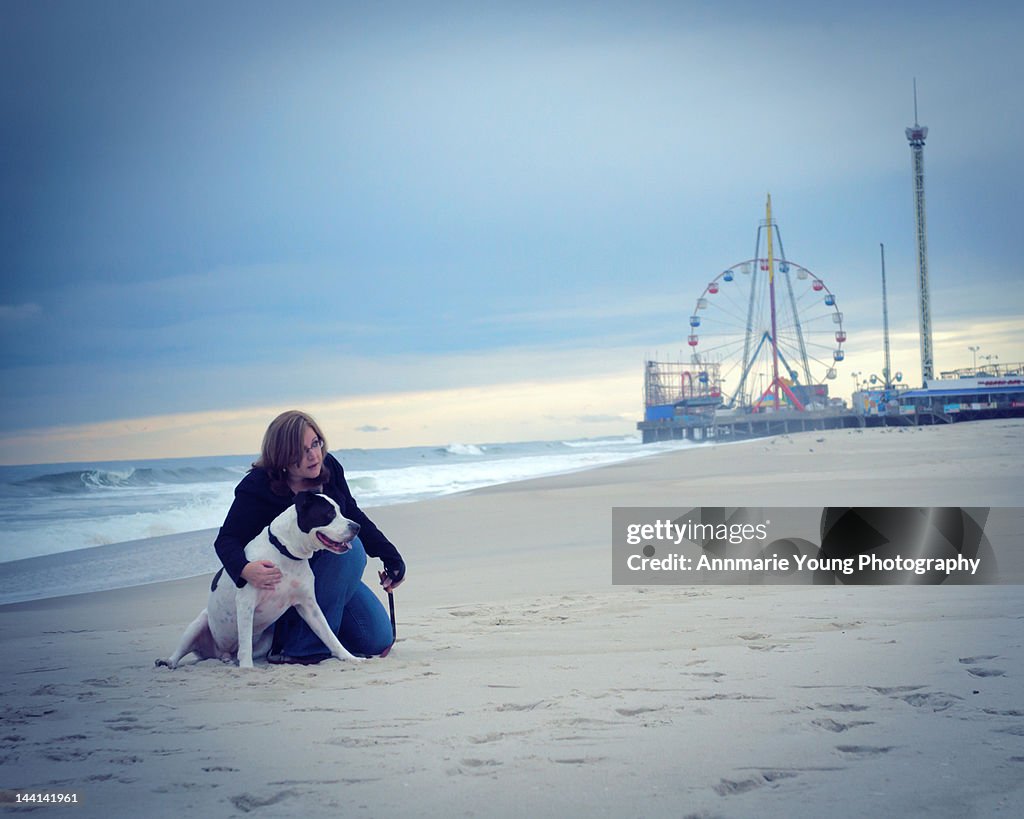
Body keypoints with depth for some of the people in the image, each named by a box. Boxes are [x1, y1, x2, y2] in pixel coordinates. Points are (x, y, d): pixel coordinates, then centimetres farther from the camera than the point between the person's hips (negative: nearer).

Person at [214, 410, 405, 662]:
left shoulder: (328, 467, -5)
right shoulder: (257, 487, -20)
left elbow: (354, 517, 8)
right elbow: (226, 540, -21)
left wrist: (391, 556, 6)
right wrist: (245, 570, -42)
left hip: (334, 573, 6)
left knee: (379, 641, -6)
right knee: (349, 546, -31)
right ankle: (304, 647, -24)